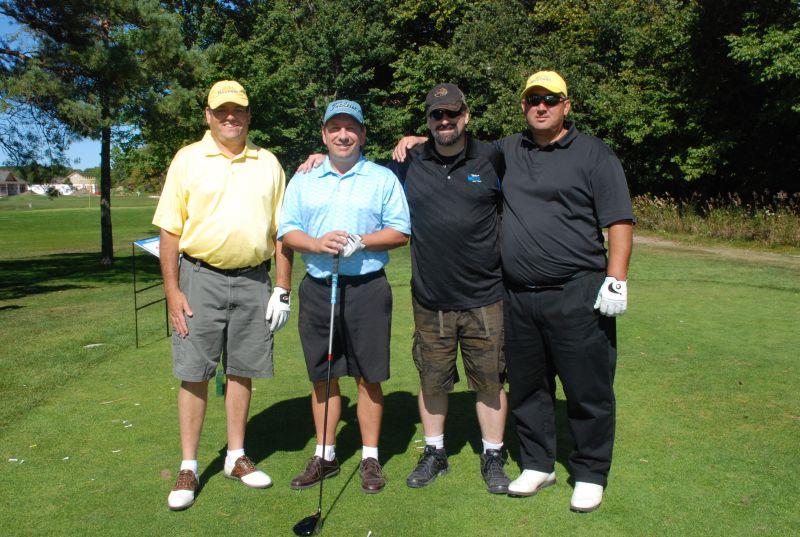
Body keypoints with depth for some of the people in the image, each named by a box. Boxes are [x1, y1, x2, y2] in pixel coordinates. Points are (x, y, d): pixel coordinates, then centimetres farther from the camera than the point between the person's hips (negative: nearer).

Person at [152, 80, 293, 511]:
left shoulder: (268, 163, 10)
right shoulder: (188, 160, 4)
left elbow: (281, 230, 10)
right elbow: (169, 229, 1)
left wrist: (282, 289, 4)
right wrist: (172, 290, -6)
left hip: (253, 281, 2)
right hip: (200, 278, -2)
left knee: (242, 372, 9)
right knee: (194, 374, 2)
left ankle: (236, 457, 24)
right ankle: (189, 468, 15)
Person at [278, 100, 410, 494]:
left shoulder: (383, 179, 6)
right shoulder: (303, 180, 12)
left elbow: (400, 232, 1)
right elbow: (287, 232, 6)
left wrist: (361, 241, -15)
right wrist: (317, 243, -13)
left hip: (368, 288, -2)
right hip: (317, 288, 3)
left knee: (369, 377, 3)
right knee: (323, 377, 10)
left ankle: (370, 458, 18)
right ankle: (325, 455, 24)